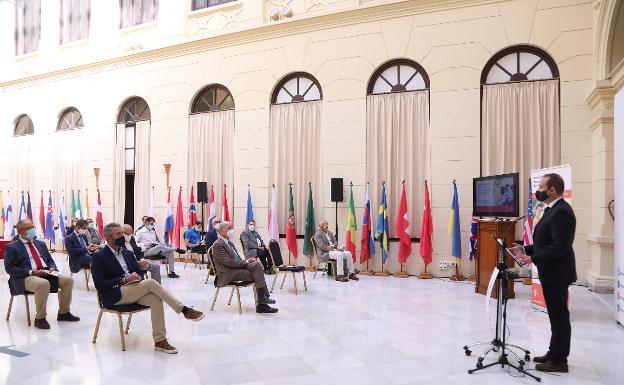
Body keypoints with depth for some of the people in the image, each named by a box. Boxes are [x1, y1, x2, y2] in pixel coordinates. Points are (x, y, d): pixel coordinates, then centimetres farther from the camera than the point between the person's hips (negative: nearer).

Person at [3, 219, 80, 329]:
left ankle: (63, 313, 0)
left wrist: (52, 268, -2)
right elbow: (9, 268, -7)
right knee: (43, 284, -37)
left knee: (68, 280, -15)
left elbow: (50, 260, 23)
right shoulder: (11, 247, 3)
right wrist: (31, 272, -18)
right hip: (26, 277, -6)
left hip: (46, 274, 6)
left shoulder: (41, 244, 21)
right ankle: (40, 318, -21)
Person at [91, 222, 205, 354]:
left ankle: (160, 341, -25)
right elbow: (99, 284, -11)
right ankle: (184, 310, -23)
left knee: (155, 299, -25)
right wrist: (123, 280, -20)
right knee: (150, 283, -26)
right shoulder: (99, 257, -1)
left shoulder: (128, 253, 18)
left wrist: (137, 276, -6)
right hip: (114, 296, -6)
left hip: (132, 291, 6)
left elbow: (138, 273, 19)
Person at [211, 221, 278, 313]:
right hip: (228, 273, -8)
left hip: (237, 267, 8)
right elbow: (229, 262, -19)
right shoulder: (217, 245, -10)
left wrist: (247, 261, 0)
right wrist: (246, 261, -15)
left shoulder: (229, 243, 20)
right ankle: (261, 304, -13)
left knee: (257, 264, -15)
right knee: (257, 275, -20)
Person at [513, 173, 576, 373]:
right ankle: (554, 353, 28)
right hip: (551, 273, 10)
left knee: (559, 316, 1)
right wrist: (527, 249, 8)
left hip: (557, 273, -10)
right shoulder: (553, 209, 13)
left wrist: (533, 258, -21)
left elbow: (560, 245, -26)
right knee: (556, 315, 17)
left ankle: (559, 361, 11)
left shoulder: (561, 211, -20)